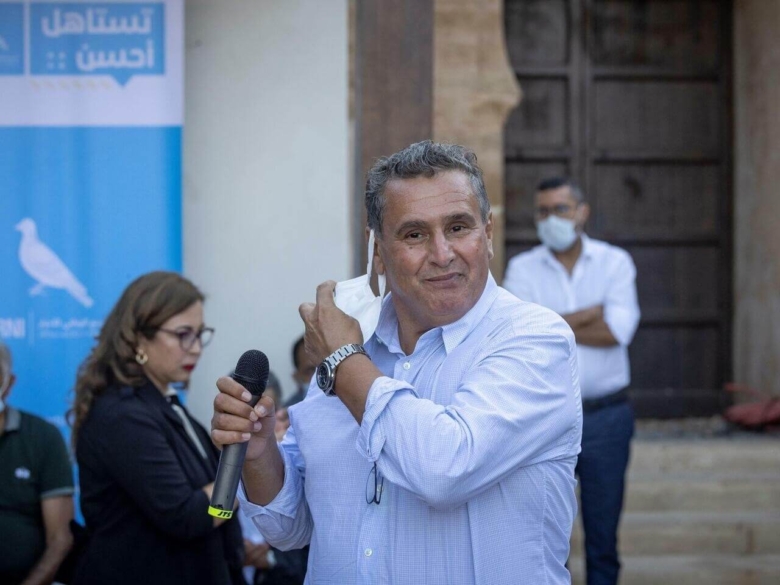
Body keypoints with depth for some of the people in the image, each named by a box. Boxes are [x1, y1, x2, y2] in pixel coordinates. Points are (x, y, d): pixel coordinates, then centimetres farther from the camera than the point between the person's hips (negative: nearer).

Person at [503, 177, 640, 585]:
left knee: (603, 533, 7)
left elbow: (619, 331, -13)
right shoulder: (522, 268, 3)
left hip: (607, 415, 0)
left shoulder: (615, 262, 3)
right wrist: (592, 314, -10)